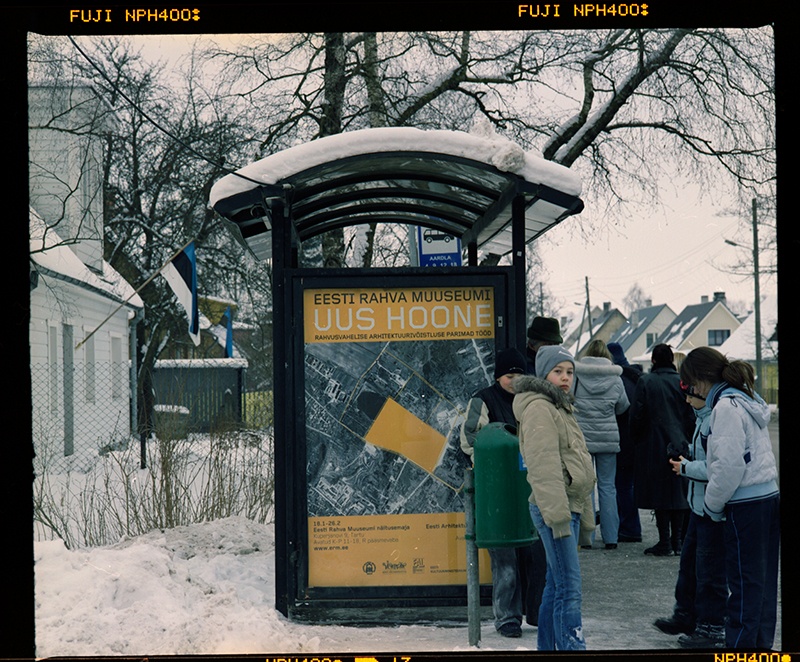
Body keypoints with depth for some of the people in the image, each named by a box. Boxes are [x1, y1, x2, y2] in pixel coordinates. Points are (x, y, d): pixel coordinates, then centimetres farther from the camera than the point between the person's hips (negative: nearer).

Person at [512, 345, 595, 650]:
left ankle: (548, 646, 19)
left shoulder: (560, 408, 22)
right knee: (569, 588, -12)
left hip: (569, 507, 10)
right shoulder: (539, 408, -10)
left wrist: (584, 517, 23)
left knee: (556, 586, 13)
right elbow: (544, 467, -19)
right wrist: (558, 515, -24)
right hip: (554, 510, -10)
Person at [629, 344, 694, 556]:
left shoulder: (646, 382, -8)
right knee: (679, 491, 9)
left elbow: (636, 416, -7)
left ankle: (665, 543, 0)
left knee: (660, 494, 0)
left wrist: (636, 441, 7)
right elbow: (692, 416, 3)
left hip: (655, 447, -3)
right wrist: (686, 439, 14)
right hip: (680, 446, 3)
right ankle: (677, 541, 12)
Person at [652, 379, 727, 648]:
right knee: (689, 561, 21)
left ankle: (712, 628, 15)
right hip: (700, 505, 10)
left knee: (709, 570, 2)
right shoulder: (703, 416, 8)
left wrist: (686, 467, -15)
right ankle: (685, 616, 36)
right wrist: (688, 455, 4)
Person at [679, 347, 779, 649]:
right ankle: (762, 644, 20)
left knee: (744, 585, -2)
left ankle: (739, 646, 4)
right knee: (763, 582, 13)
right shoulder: (749, 400, 14)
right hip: (769, 497, 9)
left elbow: (730, 465, -19)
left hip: (745, 507, -9)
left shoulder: (726, 406, -15)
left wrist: (713, 504, -6)